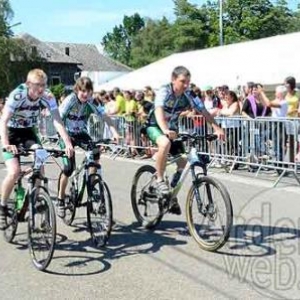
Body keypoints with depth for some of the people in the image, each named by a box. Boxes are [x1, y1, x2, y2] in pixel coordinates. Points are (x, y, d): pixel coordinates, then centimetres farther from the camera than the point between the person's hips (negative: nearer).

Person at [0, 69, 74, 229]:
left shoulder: (48, 97, -19)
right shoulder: (17, 96, -29)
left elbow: (57, 121, -25)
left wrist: (68, 143, -38)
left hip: (29, 131, 4)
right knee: (14, 172, -19)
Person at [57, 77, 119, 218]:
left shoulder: (90, 102, -12)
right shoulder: (70, 100, -22)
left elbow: (104, 116, -17)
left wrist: (114, 132, -33)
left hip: (82, 134, 4)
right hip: (68, 134, -3)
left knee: (96, 152, -24)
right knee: (69, 168, -13)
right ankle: (60, 200, 6)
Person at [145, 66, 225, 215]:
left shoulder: (188, 96, -12)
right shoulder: (164, 92, -25)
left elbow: (204, 112, -16)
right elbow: (159, 111, -42)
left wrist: (217, 128, -32)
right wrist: (165, 130, -60)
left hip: (172, 129, 5)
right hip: (155, 126, -5)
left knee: (182, 162, -5)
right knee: (165, 143, -39)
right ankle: (159, 180, -21)